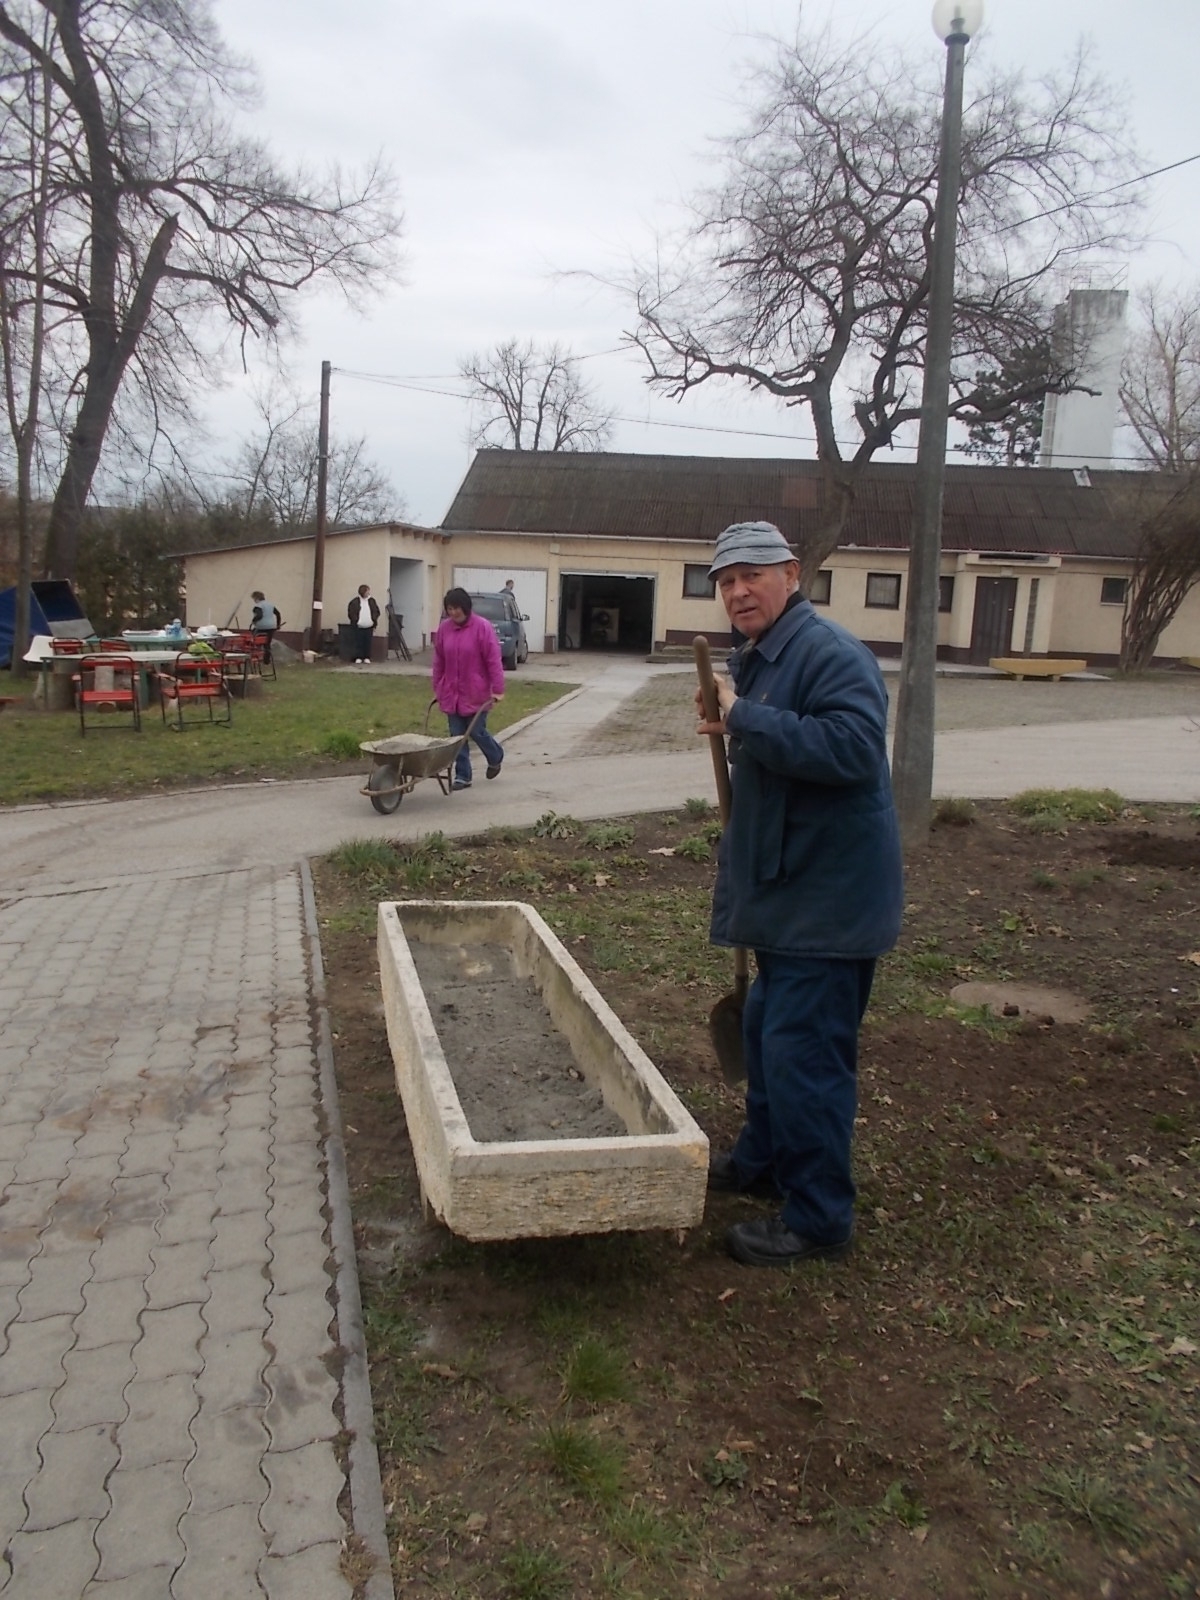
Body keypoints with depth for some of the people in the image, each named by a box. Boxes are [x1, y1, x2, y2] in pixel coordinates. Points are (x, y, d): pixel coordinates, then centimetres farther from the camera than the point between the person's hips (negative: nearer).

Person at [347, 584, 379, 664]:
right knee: (358, 642, 0)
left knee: (368, 642, 5)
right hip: (358, 627, -2)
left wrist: (374, 621, 4)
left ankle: (367, 658, 12)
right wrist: (355, 621, -6)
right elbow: (351, 612, -1)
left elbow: (376, 612, 11)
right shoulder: (355, 601, -4)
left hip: (369, 627, 2)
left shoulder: (372, 601, 6)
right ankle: (358, 658, 5)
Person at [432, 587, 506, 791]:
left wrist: (497, 689, -17)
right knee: (457, 736, 4)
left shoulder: (482, 627, -11)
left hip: (476, 693, -4)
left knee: (476, 731, 1)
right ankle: (462, 776, 11)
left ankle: (496, 758, 31)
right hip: (451, 692, 4)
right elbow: (439, 661, 9)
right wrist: (437, 688, 10)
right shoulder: (444, 628, 2)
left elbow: (493, 660, -13)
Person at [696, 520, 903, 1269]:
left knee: (804, 1054, -4)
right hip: (787, 891, 10)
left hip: (828, 897, -10)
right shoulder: (754, 657, 14)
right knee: (766, 1032, 22)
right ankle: (763, 1158, 40)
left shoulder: (831, 653, -17)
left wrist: (743, 718, -28)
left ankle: (819, 1217, 11)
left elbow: (853, 747, -33)